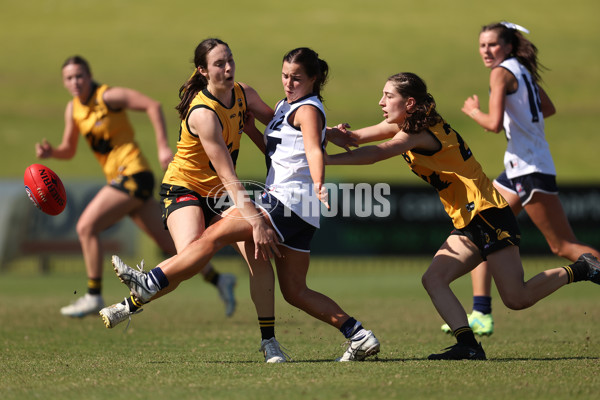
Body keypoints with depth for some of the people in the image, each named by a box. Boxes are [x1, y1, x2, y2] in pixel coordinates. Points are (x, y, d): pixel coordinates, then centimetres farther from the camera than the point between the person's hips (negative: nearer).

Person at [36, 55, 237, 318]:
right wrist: (51, 152, -3)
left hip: (132, 175, -8)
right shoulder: (73, 109, 12)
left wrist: (162, 147, -21)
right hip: (121, 178, 8)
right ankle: (218, 280, 17)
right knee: (165, 240, 9)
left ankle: (94, 297, -6)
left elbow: (152, 106, -14)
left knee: (86, 227, -13)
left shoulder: (108, 96, -10)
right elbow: (69, 150, 19)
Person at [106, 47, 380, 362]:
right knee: (295, 292, 8)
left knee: (215, 234, -16)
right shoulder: (285, 106, 22)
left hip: (289, 201, -10)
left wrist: (318, 185, -43)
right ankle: (359, 336, 7)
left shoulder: (308, 110, -7)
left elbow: (314, 150, -24)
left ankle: (150, 284, -18)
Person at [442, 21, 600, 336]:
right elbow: (548, 108, 29)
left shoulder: (502, 73, -11)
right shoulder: (523, 70, 16)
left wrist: (473, 111, -2)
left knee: (564, 247, -8)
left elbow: (494, 124, -20)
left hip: (531, 168, -10)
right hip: (518, 168, 10)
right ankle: (481, 315, 4)